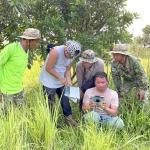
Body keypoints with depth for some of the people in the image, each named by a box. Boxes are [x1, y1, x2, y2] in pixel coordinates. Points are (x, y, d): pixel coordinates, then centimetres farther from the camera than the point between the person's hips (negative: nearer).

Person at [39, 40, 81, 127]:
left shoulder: (71, 54, -6)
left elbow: (68, 70, 3)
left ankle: (68, 117, 29)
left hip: (61, 81, 7)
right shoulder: (56, 52, -28)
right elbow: (48, 68, -25)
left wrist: (69, 81, -13)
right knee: (50, 102, 4)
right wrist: (61, 78, -22)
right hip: (49, 82, -7)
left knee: (65, 99, 13)